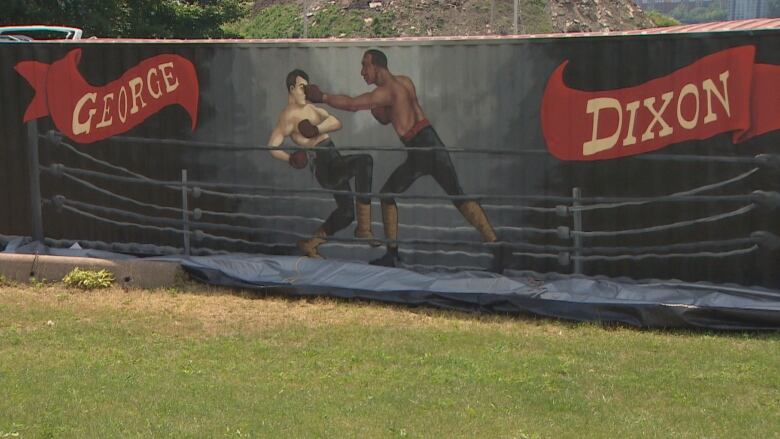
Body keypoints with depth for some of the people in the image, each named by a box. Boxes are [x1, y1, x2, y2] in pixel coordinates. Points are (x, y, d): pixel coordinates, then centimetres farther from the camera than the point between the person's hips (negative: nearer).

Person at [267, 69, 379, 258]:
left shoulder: (310, 108, 20)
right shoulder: (289, 115, -5)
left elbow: (336, 123, 6)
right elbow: (273, 146, -13)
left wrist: (318, 129, -13)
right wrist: (290, 159, -30)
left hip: (335, 163, 9)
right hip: (325, 166, -9)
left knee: (346, 212, 9)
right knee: (365, 161, -32)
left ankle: (310, 243, 21)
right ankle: (364, 227, -28)